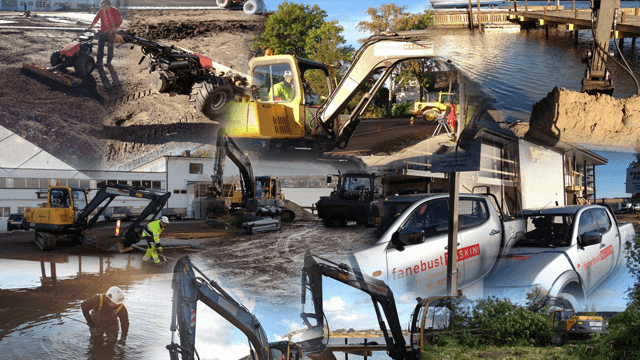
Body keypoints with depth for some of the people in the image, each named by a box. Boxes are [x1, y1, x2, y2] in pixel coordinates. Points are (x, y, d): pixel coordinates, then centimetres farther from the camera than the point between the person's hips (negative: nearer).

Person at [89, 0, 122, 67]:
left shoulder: (115, 11, -9)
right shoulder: (101, 11, 3)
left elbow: (119, 21, -7)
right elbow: (96, 19, 15)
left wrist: (115, 27, -19)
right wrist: (91, 26, 14)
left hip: (111, 33, -3)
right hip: (103, 32, 3)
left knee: (110, 47, 6)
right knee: (100, 47, -3)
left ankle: (109, 61, 18)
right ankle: (99, 61, -1)